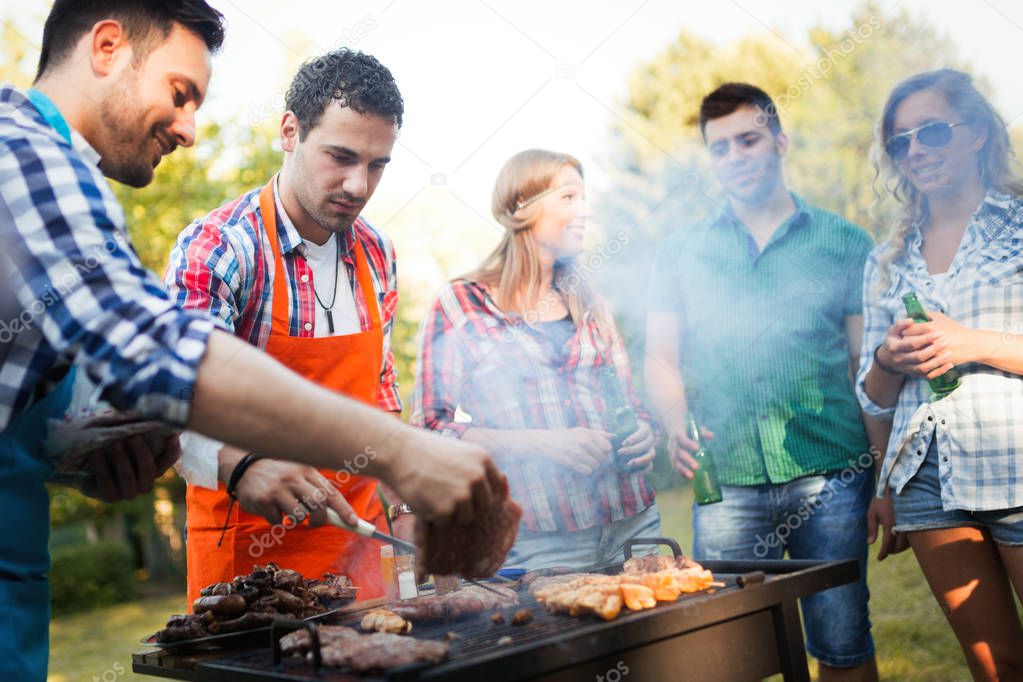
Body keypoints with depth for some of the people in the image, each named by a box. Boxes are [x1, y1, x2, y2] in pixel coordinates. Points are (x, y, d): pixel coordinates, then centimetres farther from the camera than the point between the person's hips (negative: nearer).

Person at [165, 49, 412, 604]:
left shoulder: (375, 255, 4)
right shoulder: (215, 247, -16)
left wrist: (401, 505, 9)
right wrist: (242, 465, -44)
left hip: (358, 534, 6)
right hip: (248, 544, -5)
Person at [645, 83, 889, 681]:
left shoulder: (845, 243, 8)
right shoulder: (682, 253, 12)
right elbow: (662, 358, 10)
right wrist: (677, 422, -11)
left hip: (830, 476, -1)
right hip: (727, 482, 1)